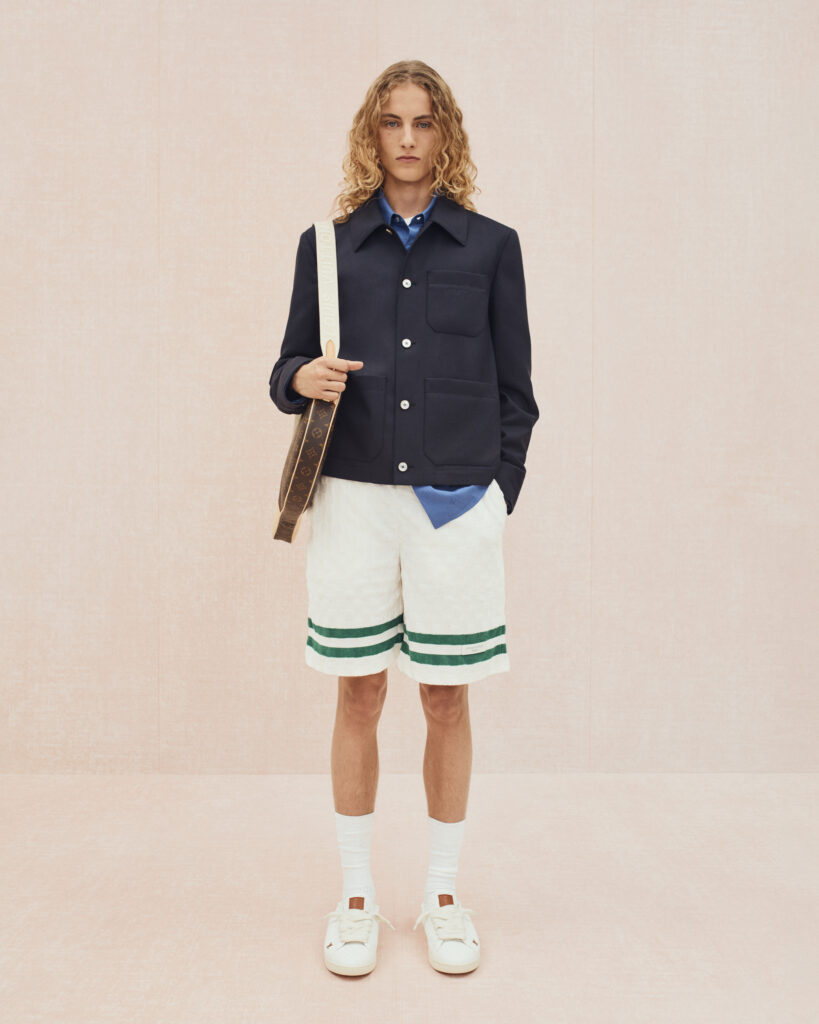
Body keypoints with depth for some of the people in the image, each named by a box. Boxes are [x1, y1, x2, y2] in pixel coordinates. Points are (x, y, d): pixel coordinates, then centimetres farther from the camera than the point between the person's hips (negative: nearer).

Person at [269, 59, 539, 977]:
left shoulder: (491, 246, 7)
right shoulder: (328, 245, 9)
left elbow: (515, 388, 7)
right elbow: (289, 368, 11)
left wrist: (500, 489, 1)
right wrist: (300, 379, -12)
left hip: (456, 499, 0)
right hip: (353, 495, 1)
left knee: (446, 698, 6)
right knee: (358, 695, 6)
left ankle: (443, 894, 25)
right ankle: (356, 896, 23)